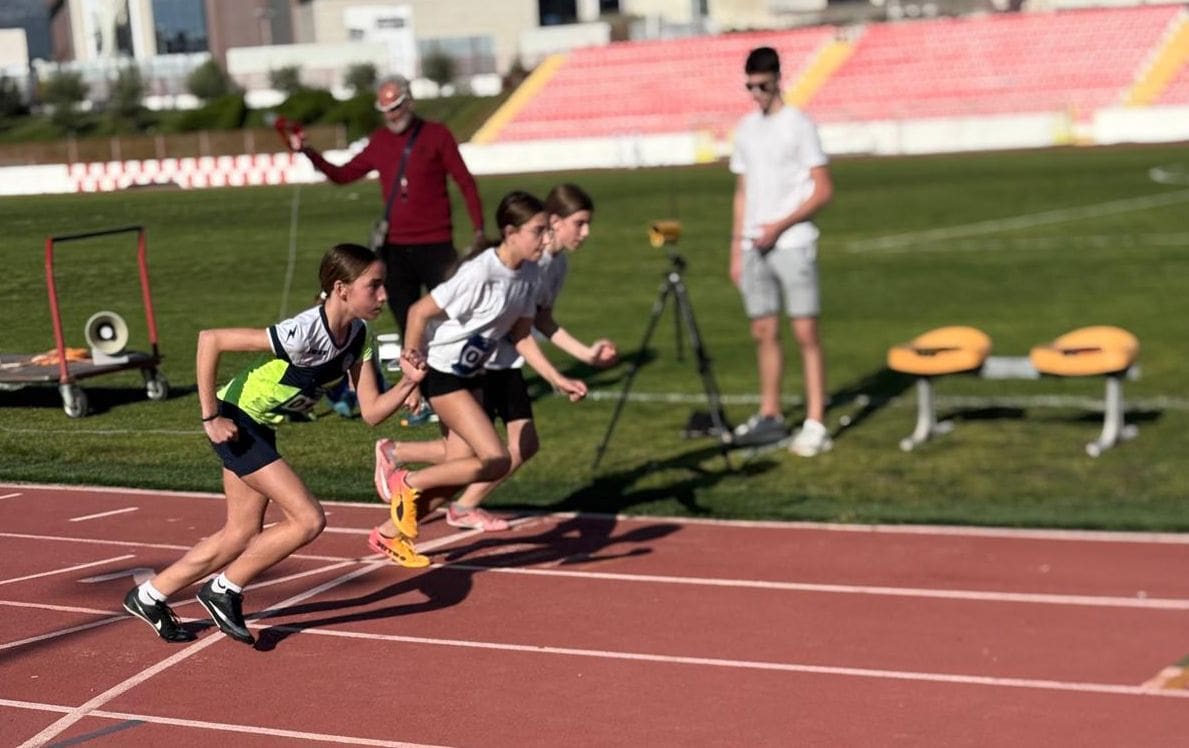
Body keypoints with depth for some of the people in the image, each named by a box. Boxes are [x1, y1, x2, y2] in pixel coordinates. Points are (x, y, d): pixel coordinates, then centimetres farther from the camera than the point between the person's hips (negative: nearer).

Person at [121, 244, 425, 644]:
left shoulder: (358, 337, -6)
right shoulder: (304, 332, -30)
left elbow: (371, 411, -3)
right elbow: (209, 340, -29)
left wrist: (408, 384, -22)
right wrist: (211, 417, -25)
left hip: (261, 428, 9)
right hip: (237, 422, -9)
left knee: (242, 535, 15)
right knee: (309, 519, -12)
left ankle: (149, 597, 28)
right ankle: (224, 591, 4)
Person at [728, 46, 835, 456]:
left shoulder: (798, 125, -4)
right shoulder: (746, 129, 13)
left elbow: (823, 190, -7)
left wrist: (780, 226, -14)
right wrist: (736, 249, 12)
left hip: (793, 245, -6)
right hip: (754, 248, 6)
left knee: (805, 332, -6)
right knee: (764, 331, 9)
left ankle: (815, 425, -6)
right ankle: (769, 416, 19)